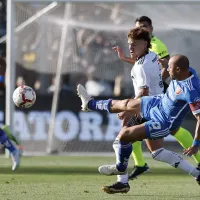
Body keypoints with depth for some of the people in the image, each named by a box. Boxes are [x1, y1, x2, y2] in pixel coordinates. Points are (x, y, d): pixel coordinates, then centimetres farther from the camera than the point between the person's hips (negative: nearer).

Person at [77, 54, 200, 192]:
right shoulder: (186, 71, -14)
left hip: (164, 123, -8)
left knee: (124, 135, -6)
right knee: (124, 105, 24)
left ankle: (121, 168, 26)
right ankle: (90, 104, 54)